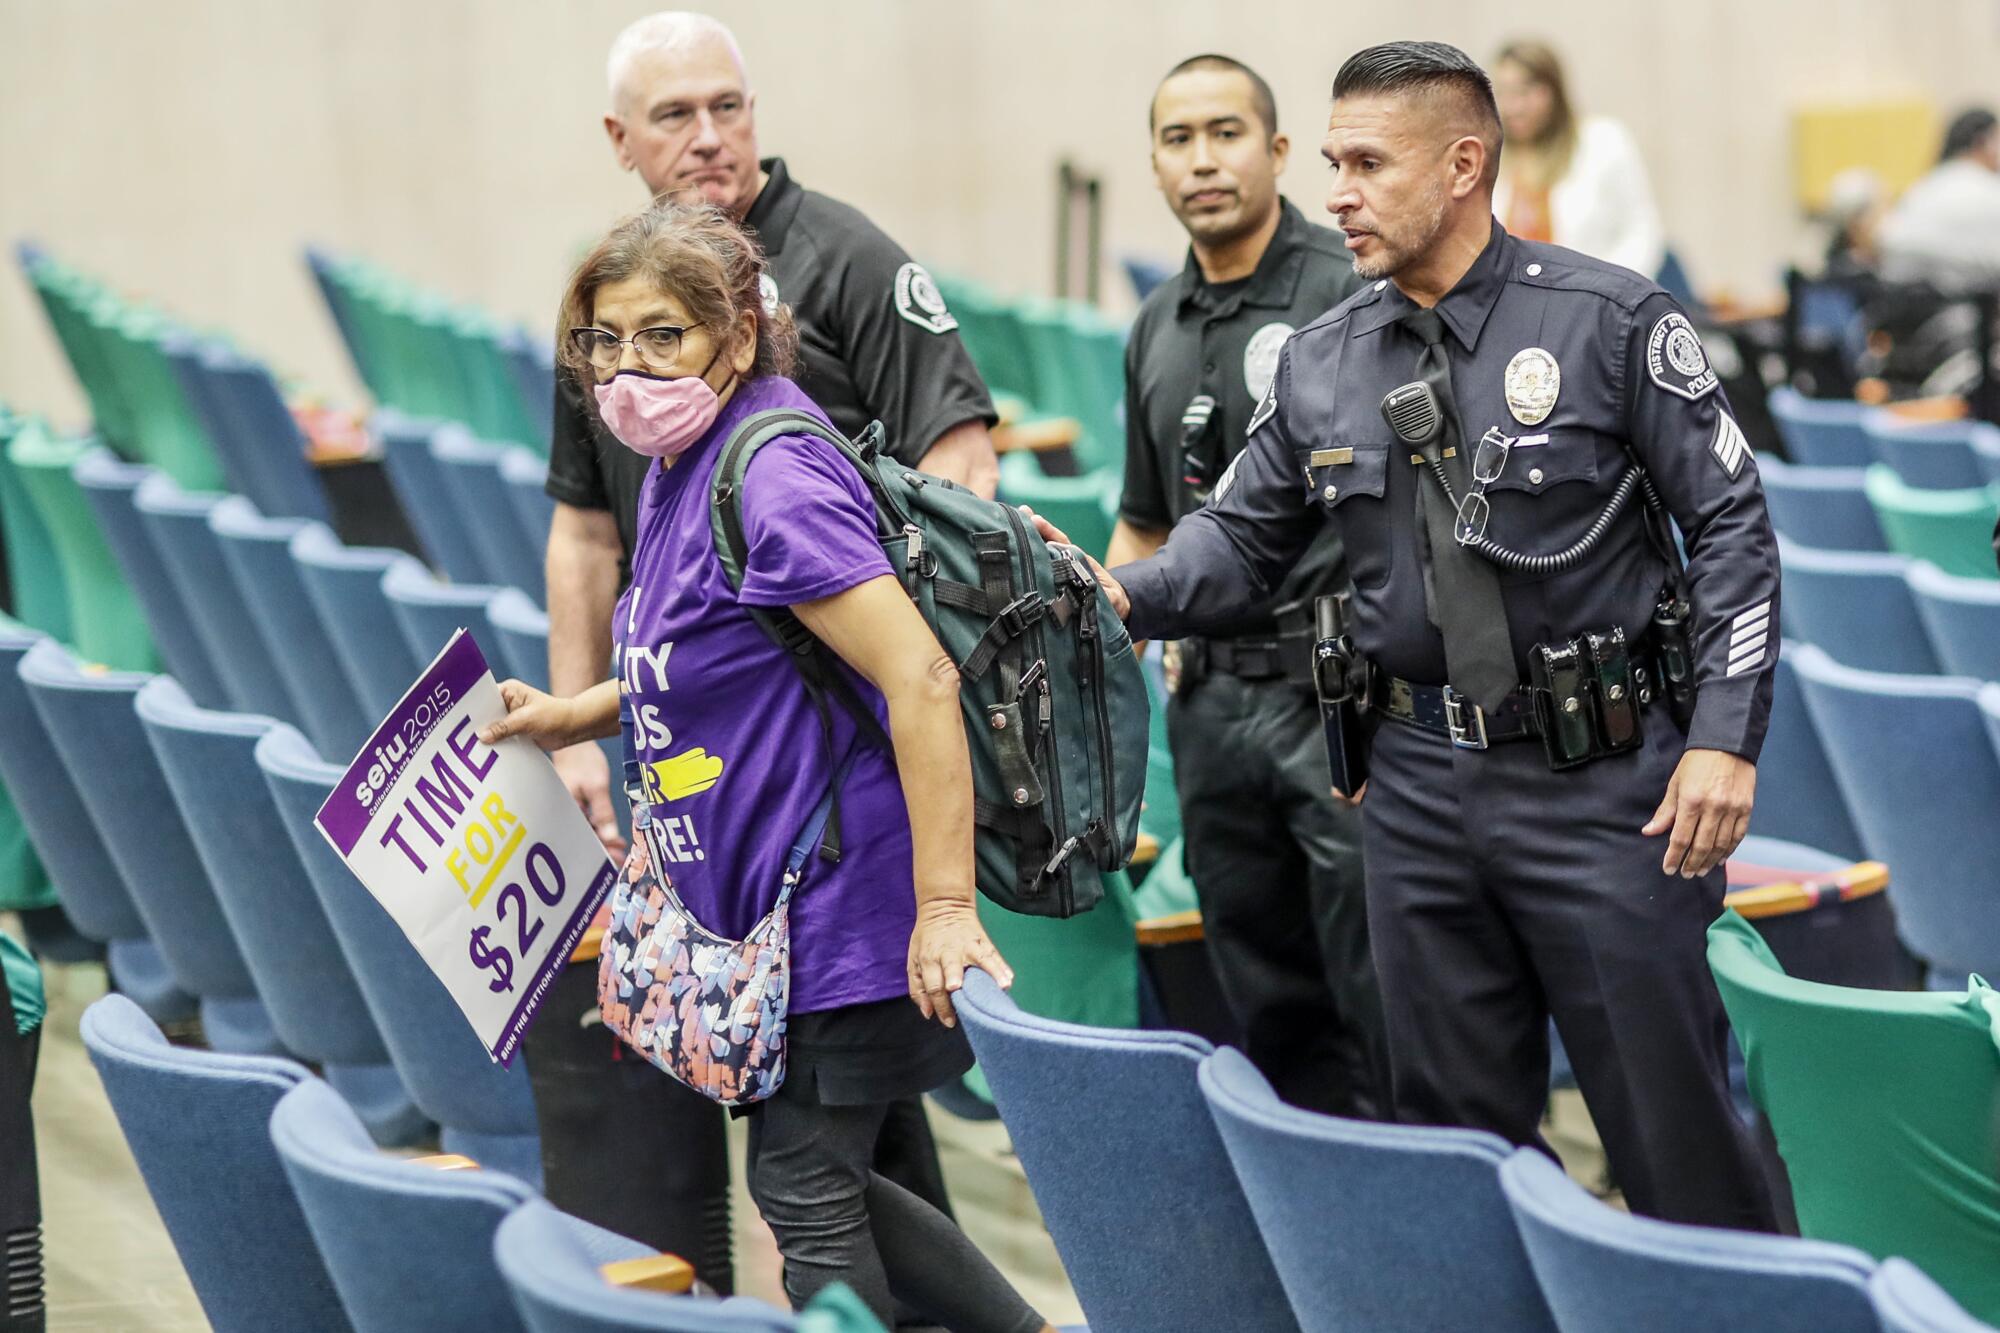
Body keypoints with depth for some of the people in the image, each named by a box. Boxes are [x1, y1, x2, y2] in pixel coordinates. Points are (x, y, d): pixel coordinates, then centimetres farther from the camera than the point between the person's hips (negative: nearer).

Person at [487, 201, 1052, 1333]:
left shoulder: (774, 484, -21)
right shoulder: (681, 468, 9)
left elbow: (920, 679, -28)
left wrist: (945, 907, -29)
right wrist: (580, 715, 15)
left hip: (839, 897, -10)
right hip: (767, 898, 10)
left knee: (807, 1195, 0)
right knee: (817, 1182, 18)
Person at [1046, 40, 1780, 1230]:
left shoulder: (1608, 320, -6)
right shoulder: (1322, 362, 8)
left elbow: (1732, 526, -5)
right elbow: (1241, 537, 15)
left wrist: (1725, 739, -11)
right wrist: (1128, 596, -6)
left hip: (1596, 772, -5)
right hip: (1421, 785, 5)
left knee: (1670, 1116, -2)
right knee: (1457, 1121, 12)